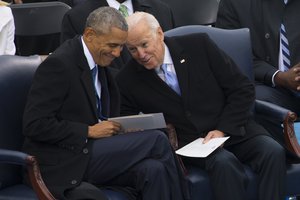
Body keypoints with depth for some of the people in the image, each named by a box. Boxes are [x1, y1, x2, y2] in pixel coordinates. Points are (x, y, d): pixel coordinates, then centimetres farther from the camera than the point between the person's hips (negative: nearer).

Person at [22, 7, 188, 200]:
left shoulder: (99, 61, 12)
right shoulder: (59, 63, -15)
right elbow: (34, 124, -19)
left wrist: (119, 127, 0)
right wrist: (89, 131, -18)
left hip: (90, 152, 8)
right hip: (64, 163, -8)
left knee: (153, 170, -21)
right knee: (157, 140, -16)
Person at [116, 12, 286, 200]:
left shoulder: (199, 45, -3)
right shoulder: (127, 80, -1)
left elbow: (243, 89, 0)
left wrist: (223, 130, -11)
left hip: (233, 129, 1)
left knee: (273, 153, -28)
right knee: (223, 163, -34)